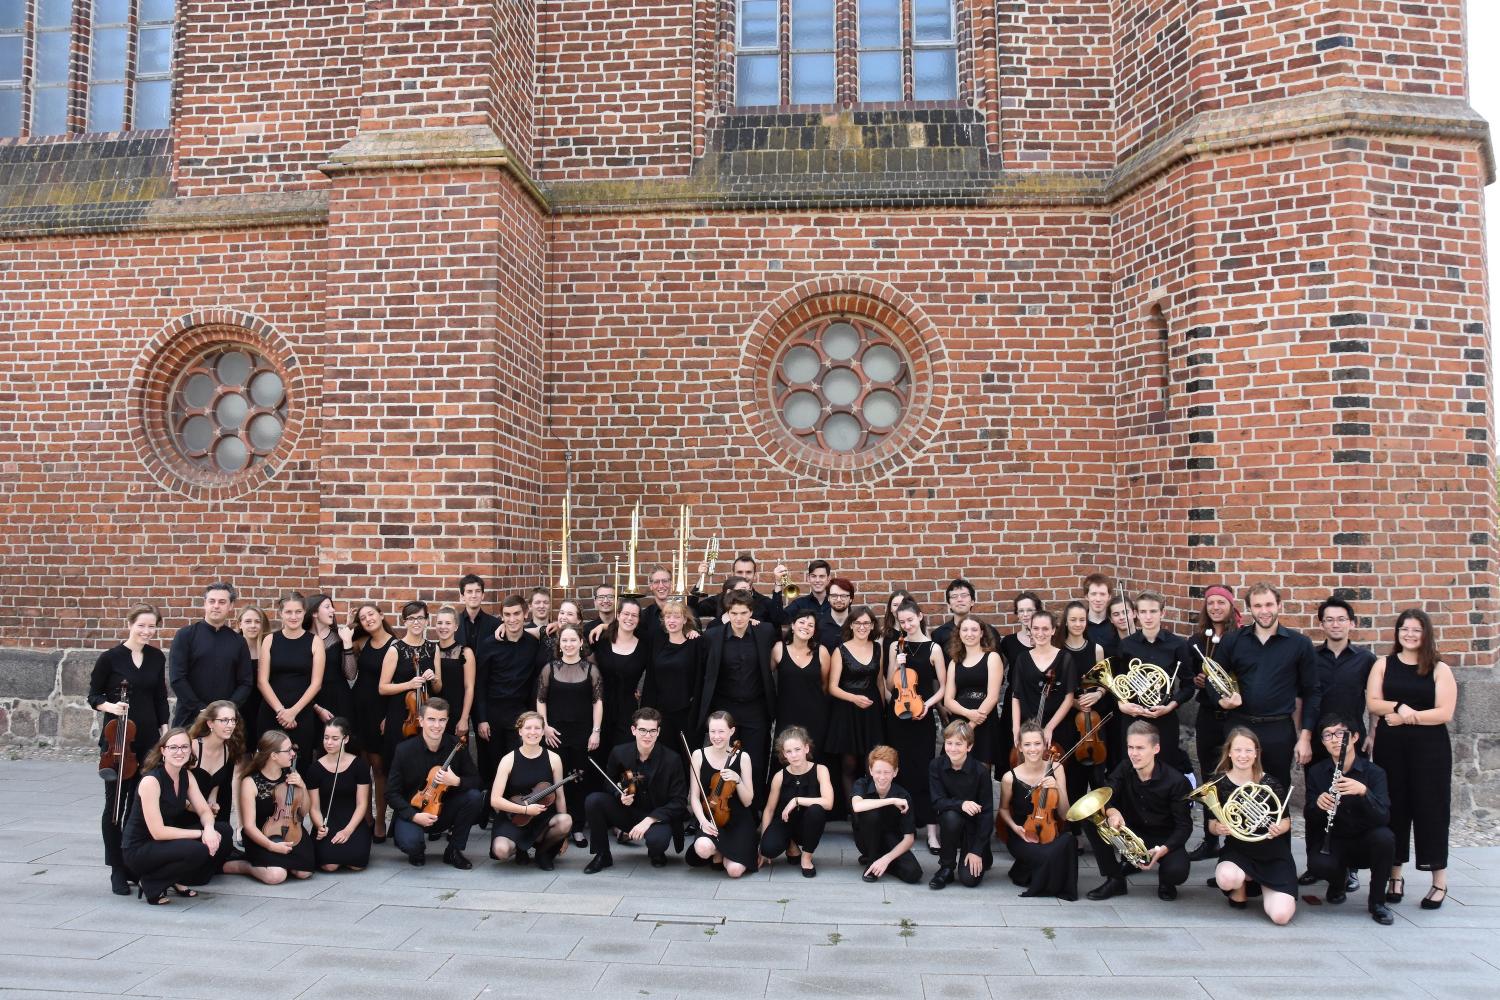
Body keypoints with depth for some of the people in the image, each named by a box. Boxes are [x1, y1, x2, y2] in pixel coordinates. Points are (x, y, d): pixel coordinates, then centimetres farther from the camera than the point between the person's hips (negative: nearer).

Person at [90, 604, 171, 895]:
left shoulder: (157, 658, 6)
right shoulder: (110, 657, -5)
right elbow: (94, 696, 2)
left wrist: (165, 729, 9)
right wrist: (110, 706, -18)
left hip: (148, 739, 3)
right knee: (115, 802, 0)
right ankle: (117, 870, 7)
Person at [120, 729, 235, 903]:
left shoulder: (186, 776, 1)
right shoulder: (151, 780, -22)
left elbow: (204, 811, 0)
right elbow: (158, 832, -25)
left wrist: (209, 828, -23)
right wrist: (201, 833, -23)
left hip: (168, 840, 8)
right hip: (139, 849, -8)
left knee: (222, 830, -6)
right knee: (196, 850, -31)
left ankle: (179, 880, 9)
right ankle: (151, 883, -5)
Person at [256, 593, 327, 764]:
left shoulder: (314, 642, 3)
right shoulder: (270, 640, 5)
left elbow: (316, 683, -1)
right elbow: (262, 681, 0)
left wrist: (293, 711, -9)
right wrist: (280, 710, -9)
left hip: (303, 714, -1)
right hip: (271, 713, 1)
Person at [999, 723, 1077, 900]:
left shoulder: (1055, 769, -5)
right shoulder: (1010, 778, -11)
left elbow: (1064, 815, -4)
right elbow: (1004, 809, 9)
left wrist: (1057, 788, -20)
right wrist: (1014, 826, -10)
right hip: (1022, 835, -3)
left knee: (1069, 841, -33)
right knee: (1047, 855, -34)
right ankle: (1024, 873, 2)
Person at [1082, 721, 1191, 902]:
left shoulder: (1177, 781, -18)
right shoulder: (1125, 770, -6)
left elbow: (1184, 825, -16)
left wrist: (1163, 849, -33)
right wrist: (1111, 811, -39)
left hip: (1164, 839, -3)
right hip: (1131, 832, 3)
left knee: (1177, 872, -35)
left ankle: (1165, 880, 7)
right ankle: (1115, 880, -8)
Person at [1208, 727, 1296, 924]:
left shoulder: (1270, 784, -8)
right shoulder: (1219, 784, -6)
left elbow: (1286, 821, 2)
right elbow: (1212, 824, 2)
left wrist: (1279, 828, -22)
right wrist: (1217, 828, -23)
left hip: (1273, 855, 0)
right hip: (1238, 850, 0)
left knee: (1281, 915, -19)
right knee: (1226, 878, -36)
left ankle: (1266, 890, 18)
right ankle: (1240, 890, 4)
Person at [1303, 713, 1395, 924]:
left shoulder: (1374, 772, -10)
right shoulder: (1317, 772, -2)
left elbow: (1383, 818, -21)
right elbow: (1308, 816, 0)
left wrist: (1363, 791, -39)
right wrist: (1317, 803, -23)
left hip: (1366, 842, -1)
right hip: (1331, 841, 1)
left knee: (1384, 837, -35)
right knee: (1318, 864, -33)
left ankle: (1377, 902, -11)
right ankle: (1339, 879, 7)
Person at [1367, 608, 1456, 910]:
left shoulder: (1440, 669, 0)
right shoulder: (1383, 664, 7)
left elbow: (1445, 713, -9)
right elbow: (1373, 704, -1)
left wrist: (1406, 717, -13)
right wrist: (1398, 707, -18)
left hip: (1429, 747, -2)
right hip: (1390, 746, 2)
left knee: (1430, 809, 1)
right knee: (1393, 809, 6)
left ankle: (1440, 882, 12)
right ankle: (1395, 876, 16)